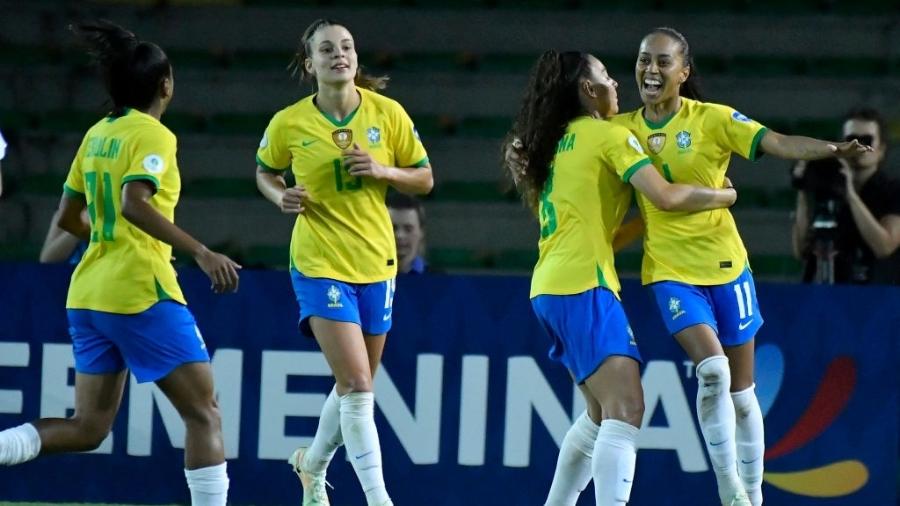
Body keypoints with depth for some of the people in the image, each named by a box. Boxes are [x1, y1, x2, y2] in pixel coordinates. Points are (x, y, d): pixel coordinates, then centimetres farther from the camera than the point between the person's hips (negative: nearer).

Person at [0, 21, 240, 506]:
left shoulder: (97, 135, 14)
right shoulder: (152, 136, -9)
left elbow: (68, 218, 20)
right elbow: (134, 203, -25)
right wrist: (201, 253, -27)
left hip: (89, 293, 8)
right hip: (141, 290, -8)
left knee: (87, 427, 9)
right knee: (203, 413, 0)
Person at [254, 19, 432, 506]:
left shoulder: (387, 113, -4)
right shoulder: (289, 123, -7)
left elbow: (424, 178, 4)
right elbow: (265, 173, 11)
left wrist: (382, 171, -14)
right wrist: (282, 197, -10)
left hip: (376, 264, 4)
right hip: (320, 263, -4)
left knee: (356, 387, 15)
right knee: (356, 385, -15)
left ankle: (312, 463, 41)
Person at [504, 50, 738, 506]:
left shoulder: (556, 143, 20)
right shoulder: (608, 135, -4)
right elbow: (665, 196, -14)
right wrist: (724, 196, 1)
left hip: (550, 289, 9)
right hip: (583, 286, -9)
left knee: (602, 412, 18)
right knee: (626, 409, -18)